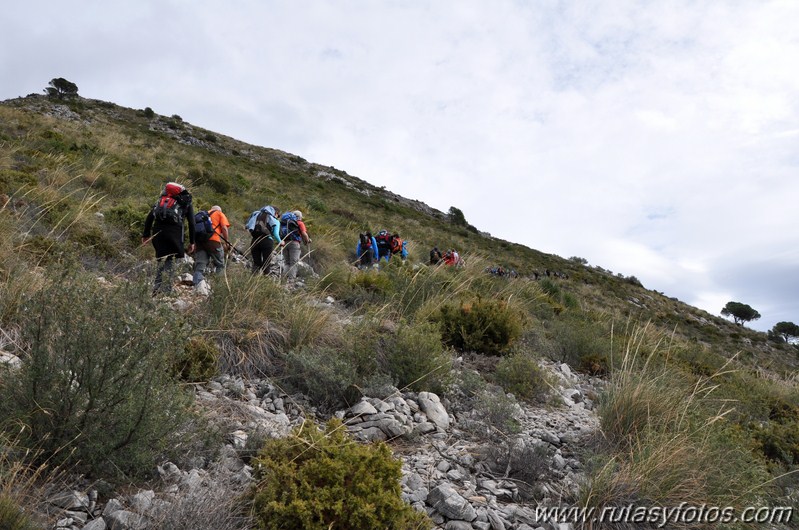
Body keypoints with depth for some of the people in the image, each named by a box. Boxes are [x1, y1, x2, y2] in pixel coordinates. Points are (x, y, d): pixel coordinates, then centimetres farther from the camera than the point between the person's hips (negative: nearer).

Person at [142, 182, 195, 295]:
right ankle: (166, 290, -7)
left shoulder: (162, 198, 28)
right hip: (174, 230, -3)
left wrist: (146, 234, 16)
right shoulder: (187, 203, 20)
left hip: (158, 230, 3)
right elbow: (191, 223, 9)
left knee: (161, 259, 12)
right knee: (170, 260, 2)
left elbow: (150, 216, 17)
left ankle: (157, 288, 3)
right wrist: (192, 242, 11)